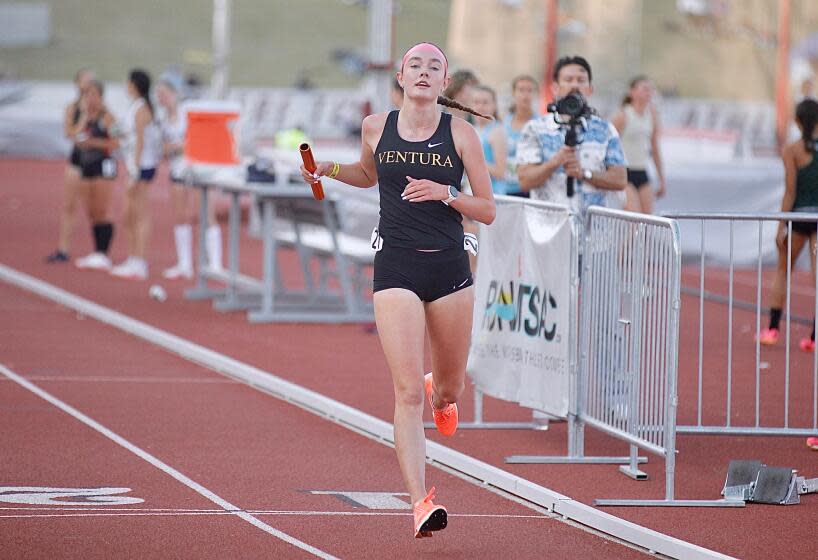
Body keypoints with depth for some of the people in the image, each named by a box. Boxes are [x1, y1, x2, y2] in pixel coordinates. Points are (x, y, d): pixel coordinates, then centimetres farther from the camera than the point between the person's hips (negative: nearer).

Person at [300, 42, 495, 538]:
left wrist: (446, 193, -16)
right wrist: (329, 170, 7)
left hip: (450, 267, 1)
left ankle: (439, 394, 56)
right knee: (408, 393, -13)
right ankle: (422, 501, -14)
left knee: (450, 389, 16)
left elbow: (488, 210, 0)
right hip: (396, 268, -1)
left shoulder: (461, 134, -2)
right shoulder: (376, 128, 3)